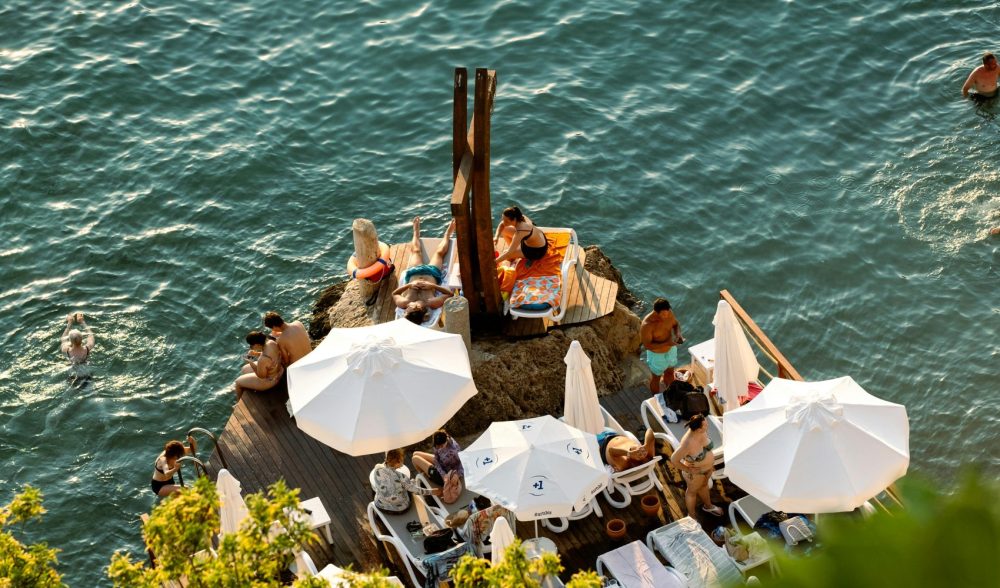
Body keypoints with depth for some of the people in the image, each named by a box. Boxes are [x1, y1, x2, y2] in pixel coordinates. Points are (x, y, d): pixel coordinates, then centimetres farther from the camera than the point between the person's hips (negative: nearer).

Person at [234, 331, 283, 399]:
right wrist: (257, 354, -4)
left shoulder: (263, 359, -42)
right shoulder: (271, 342, -19)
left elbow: (261, 376, -25)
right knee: (244, 369, 27)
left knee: (238, 382, 14)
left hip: (269, 380, -8)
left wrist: (251, 363, -20)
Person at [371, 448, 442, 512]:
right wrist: (432, 491, -4)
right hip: (399, 509, -3)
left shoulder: (377, 470, -21)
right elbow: (415, 490, -19)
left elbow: (374, 488, -3)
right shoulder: (400, 476, -31)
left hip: (381, 506, 3)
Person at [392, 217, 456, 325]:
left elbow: (394, 294, -22)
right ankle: (447, 233, 57)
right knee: (439, 252, 24)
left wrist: (409, 285, -38)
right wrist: (433, 285, -46)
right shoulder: (431, 303, -47)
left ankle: (416, 231, 61)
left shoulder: (404, 304, -44)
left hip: (413, 274, 1)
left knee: (415, 250, 27)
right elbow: (449, 294, -35)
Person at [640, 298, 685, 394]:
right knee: (656, 377, 19)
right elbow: (647, 345, -29)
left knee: (669, 372, 29)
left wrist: (678, 334, -20)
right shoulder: (647, 325, -36)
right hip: (656, 355, -6)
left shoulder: (669, 313, -19)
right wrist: (666, 343, -36)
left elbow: (676, 324, 1)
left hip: (671, 349, 6)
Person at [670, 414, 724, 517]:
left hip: (707, 467, 6)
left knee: (704, 485, 31)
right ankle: (691, 516, 46)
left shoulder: (703, 432, -19)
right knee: (692, 491, 20)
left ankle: (708, 506, 59)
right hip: (695, 472, -6)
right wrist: (687, 469, -21)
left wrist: (711, 462, 11)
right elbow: (673, 459, -33)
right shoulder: (688, 444, -41)